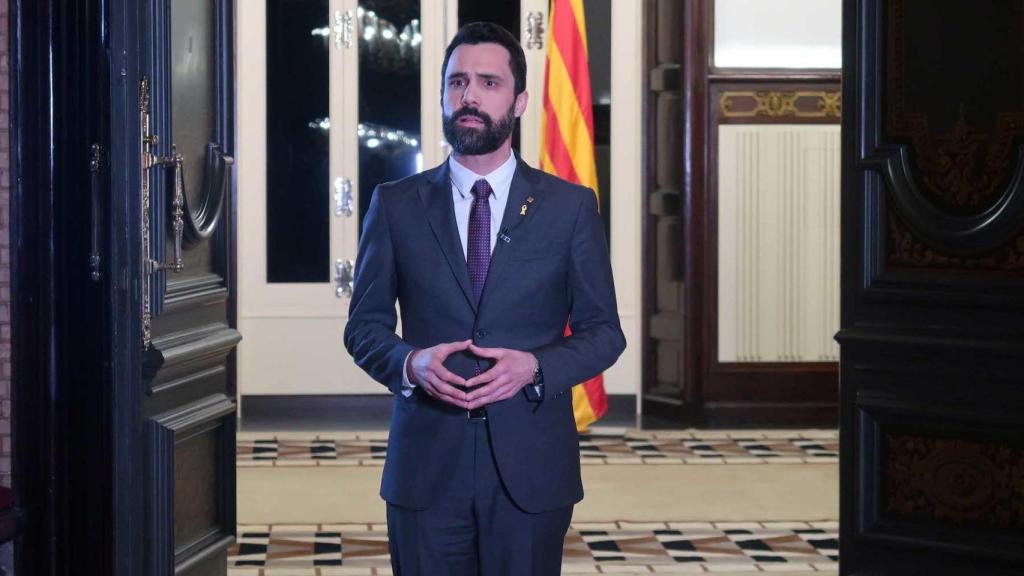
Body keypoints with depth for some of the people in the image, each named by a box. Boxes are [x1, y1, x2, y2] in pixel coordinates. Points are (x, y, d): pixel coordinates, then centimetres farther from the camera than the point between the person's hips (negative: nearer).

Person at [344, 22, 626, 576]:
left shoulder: (570, 206, 3)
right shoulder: (395, 204, 5)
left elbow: (603, 332, 5)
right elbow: (364, 326, 9)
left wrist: (535, 366, -14)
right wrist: (410, 362, -13)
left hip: (531, 467, 0)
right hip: (426, 465, 0)